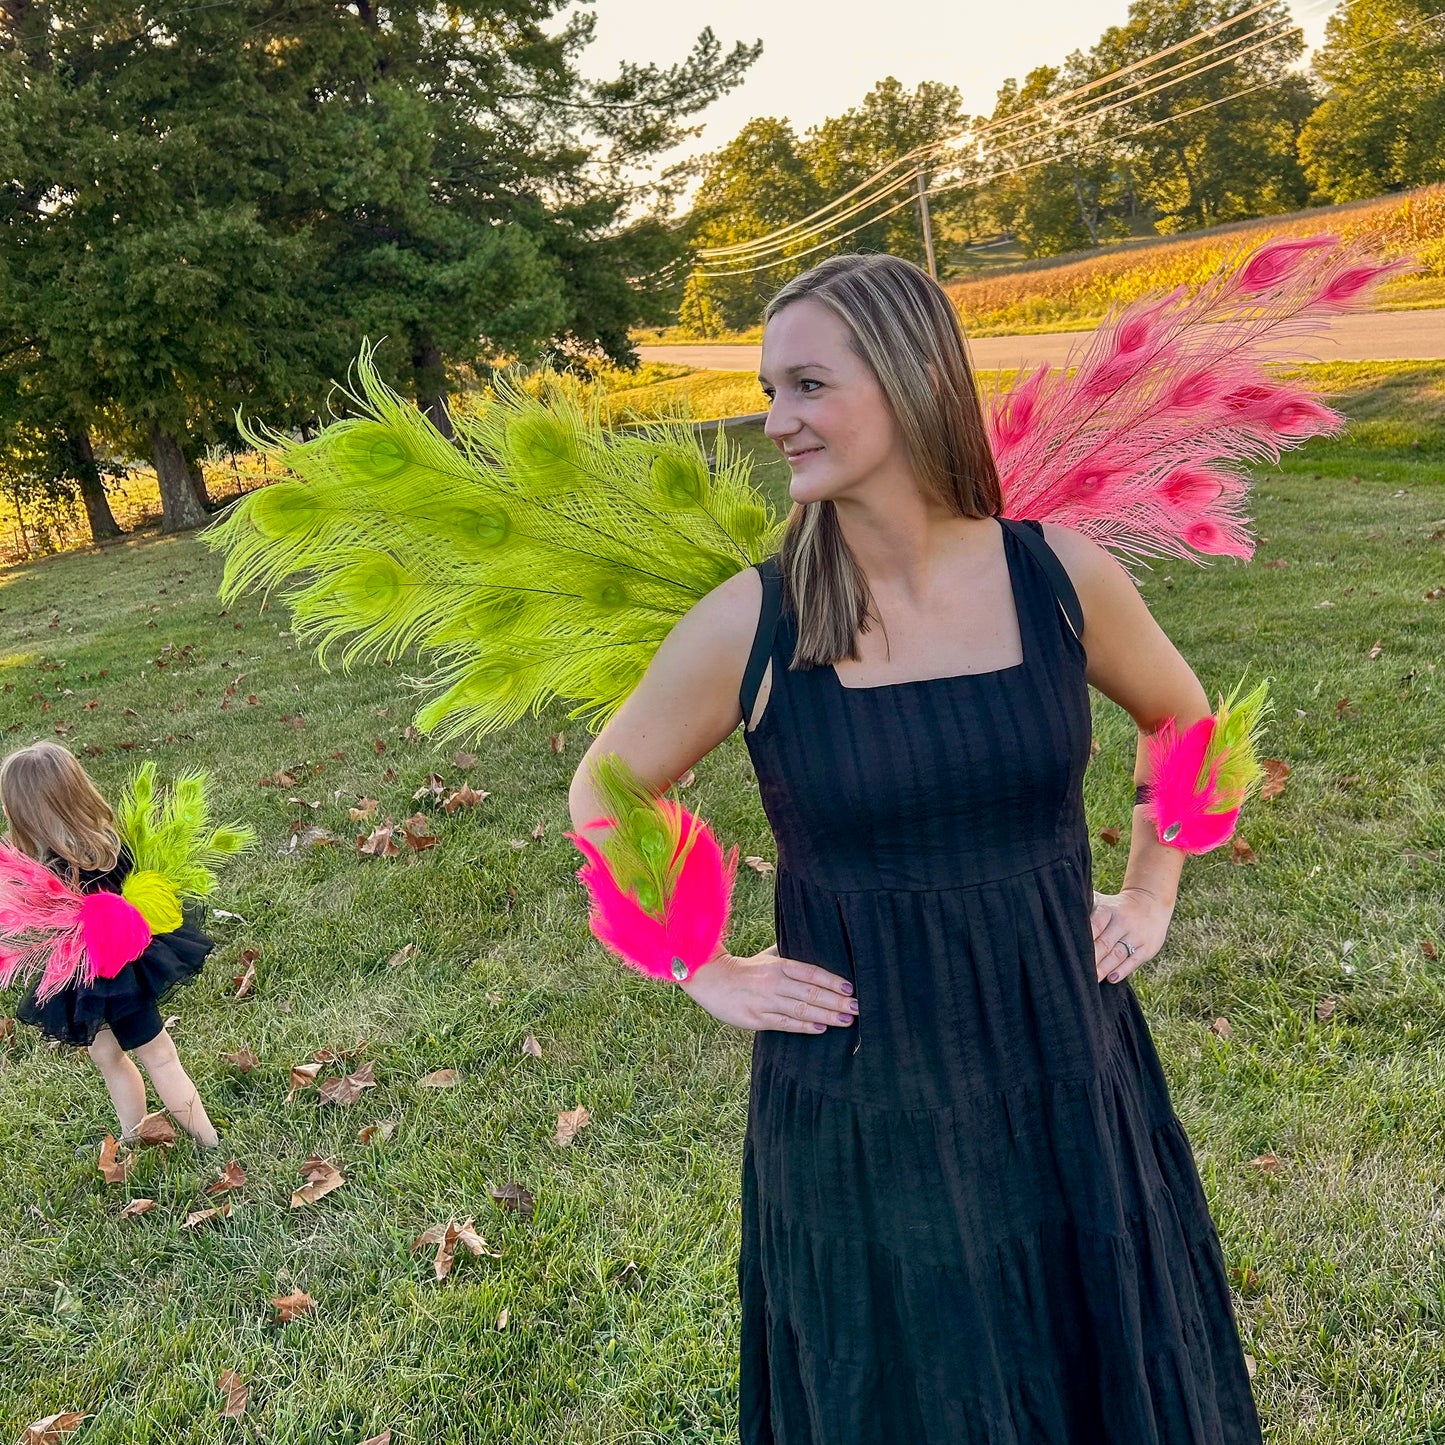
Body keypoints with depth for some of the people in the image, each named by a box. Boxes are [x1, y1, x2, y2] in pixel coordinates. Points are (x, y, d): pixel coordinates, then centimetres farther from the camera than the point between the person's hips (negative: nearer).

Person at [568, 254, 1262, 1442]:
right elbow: (602, 798, 2)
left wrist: (1152, 897, 7)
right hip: (861, 1118, -2)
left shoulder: (1061, 577, -9)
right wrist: (709, 975, 0)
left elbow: (1185, 721, 13)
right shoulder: (748, 625, -14)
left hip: (1068, 1091, 2)